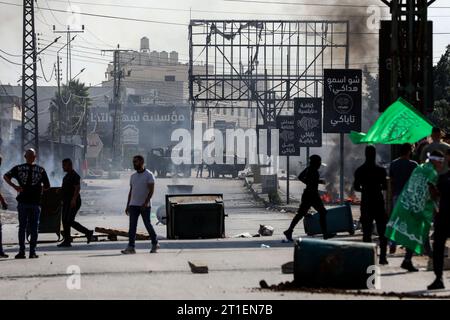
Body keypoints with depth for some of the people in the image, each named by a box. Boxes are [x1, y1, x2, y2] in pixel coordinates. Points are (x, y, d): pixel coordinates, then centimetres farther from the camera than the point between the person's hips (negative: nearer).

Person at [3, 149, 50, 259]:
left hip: (23, 201, 1)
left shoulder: (19, 168, 3)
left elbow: (6, 176, -7)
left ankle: (22, 251, 3)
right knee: (34, 227, 4)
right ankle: (32, 252, 1)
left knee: (22, 226, 7)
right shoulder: (41, 170, 2)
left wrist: (14, 186, -8)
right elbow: (47, 186, 4)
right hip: (35, 202, -1)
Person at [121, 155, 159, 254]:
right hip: (133, 205, 5)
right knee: (132, 226, -4)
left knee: (148, 224, 2)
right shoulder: (133, 176, 14)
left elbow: (151, 190, -12)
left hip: (145, 205, -5)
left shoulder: (149, 175, -6)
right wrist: (127, 206, 12)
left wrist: (145, 203, -21)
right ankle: (131, 247, -8)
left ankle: (154, 244, 19)